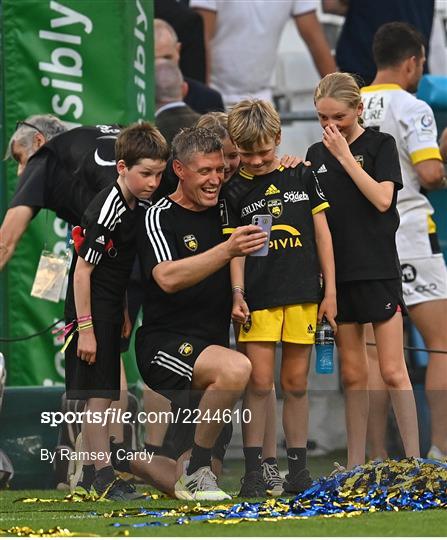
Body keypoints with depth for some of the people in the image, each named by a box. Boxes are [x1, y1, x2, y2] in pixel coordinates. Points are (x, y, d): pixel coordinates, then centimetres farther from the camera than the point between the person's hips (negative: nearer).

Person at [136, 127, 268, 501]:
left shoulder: (222, 211, 12)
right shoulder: (160, 219, -8)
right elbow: (167, 278, -25)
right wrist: (227, 250, -36)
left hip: (212, 343, 8)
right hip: (165, 344, -8)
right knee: (236, 368, -34)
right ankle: (196, 473, -21)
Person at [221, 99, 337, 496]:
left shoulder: (302, 176, 6)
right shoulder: (235, 191, 4)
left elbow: (322, 234, 8)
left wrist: (330, 291, 5)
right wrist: (237, 294, -10)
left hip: (302, 296, 1)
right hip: (259, 298, -1)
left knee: (295, 384, 6)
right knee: (259, 384, -6)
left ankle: (298, 468, 12)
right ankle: (253, 471, -4)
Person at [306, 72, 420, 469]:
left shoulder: (380, 145, 0)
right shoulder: (316, 154, 12)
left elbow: (382, 199, -13)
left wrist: (345, 157, -12)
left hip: (378, 270, -4)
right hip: (337, 274, 4)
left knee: (393, 371, -7)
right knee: (353, 376, 7)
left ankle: (414, 462, -5)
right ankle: (355, 466, 9)